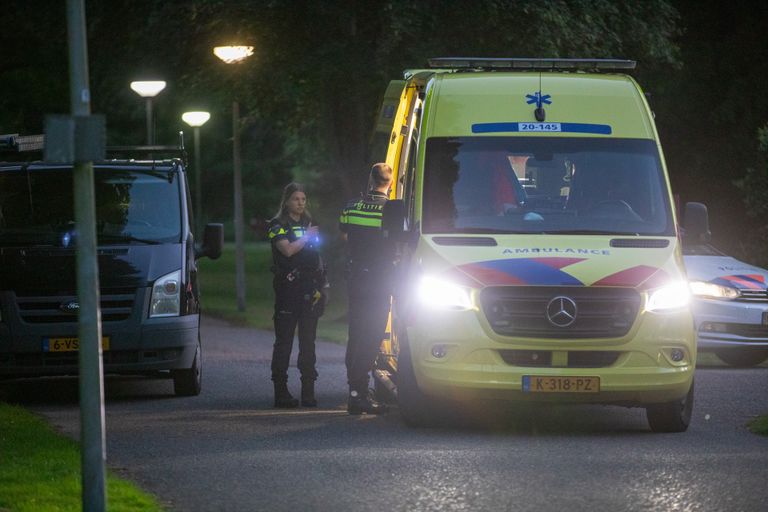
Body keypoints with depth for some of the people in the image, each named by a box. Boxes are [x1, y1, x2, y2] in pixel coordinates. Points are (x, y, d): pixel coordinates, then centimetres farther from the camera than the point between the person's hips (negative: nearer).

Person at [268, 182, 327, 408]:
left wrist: (322, 284, 15)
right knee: (284, 341, -5)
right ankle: (281, 391, -5)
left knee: (308, 342, 4)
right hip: (288, 288, -6)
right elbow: (288, 249, -17)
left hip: (309, 288, 6)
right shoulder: (278, 226, 0)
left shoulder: (308, 224, 20)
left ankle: (308, 391, 5)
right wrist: (307, 237, -6)